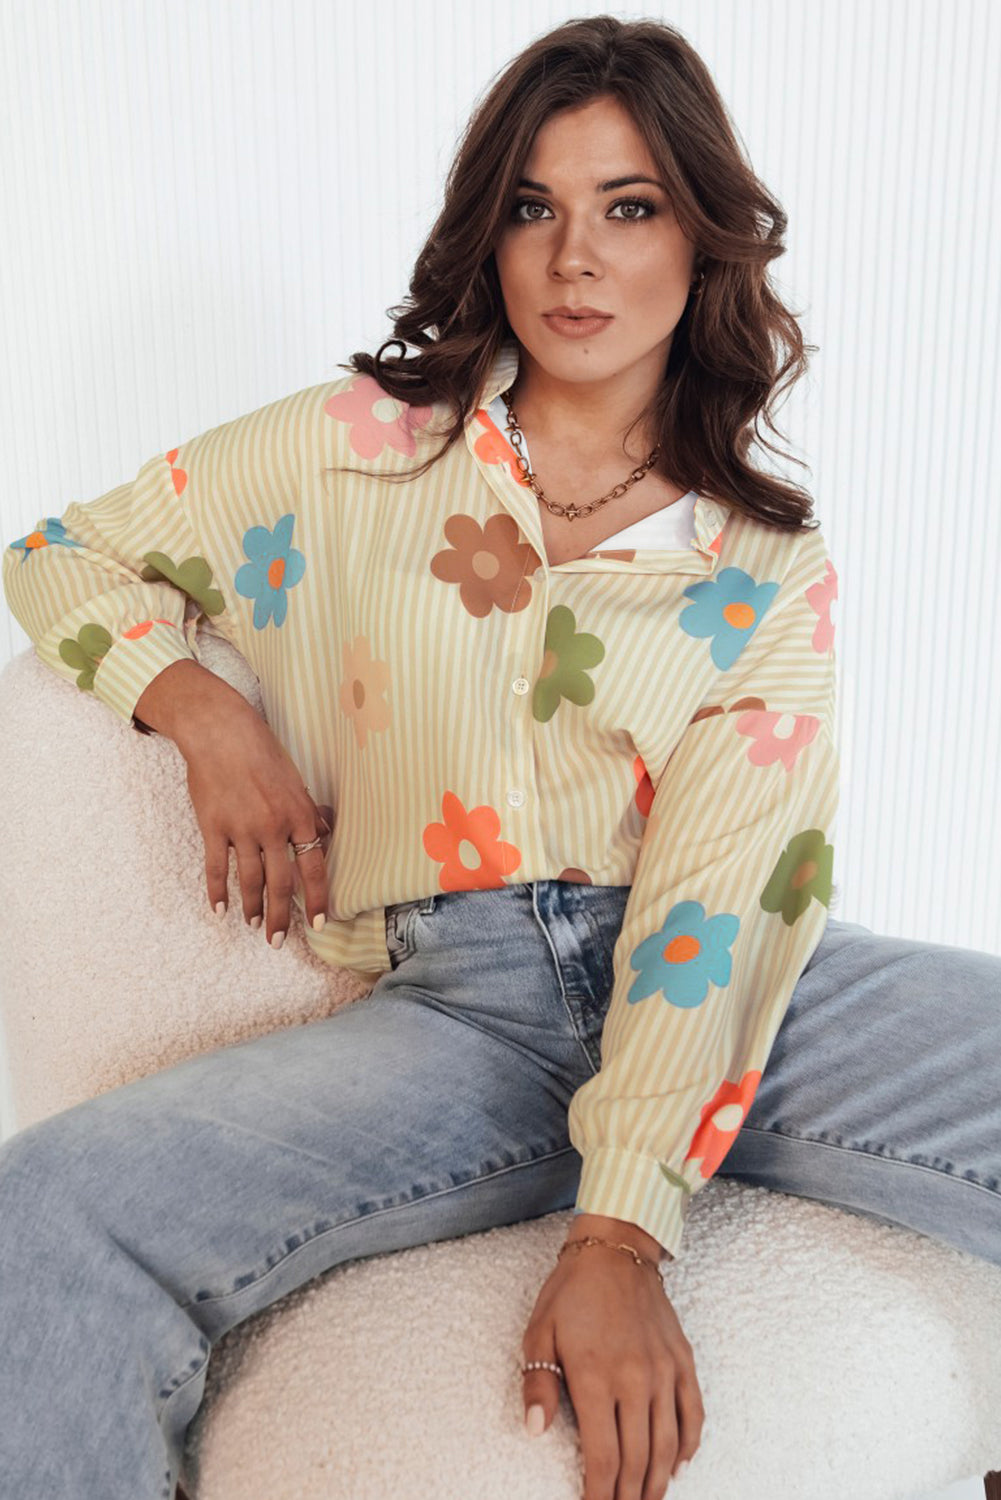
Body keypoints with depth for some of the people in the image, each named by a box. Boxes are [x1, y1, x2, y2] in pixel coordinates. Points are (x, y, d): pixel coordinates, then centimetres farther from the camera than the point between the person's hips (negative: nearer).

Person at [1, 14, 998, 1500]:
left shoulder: (772, 568, 7)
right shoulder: (356, 448, 9)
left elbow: (727, 886, -8)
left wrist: (619, 1231, -20)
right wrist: (206, 711, -4)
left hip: (721, 993, 2)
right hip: (451, 1007, -1)